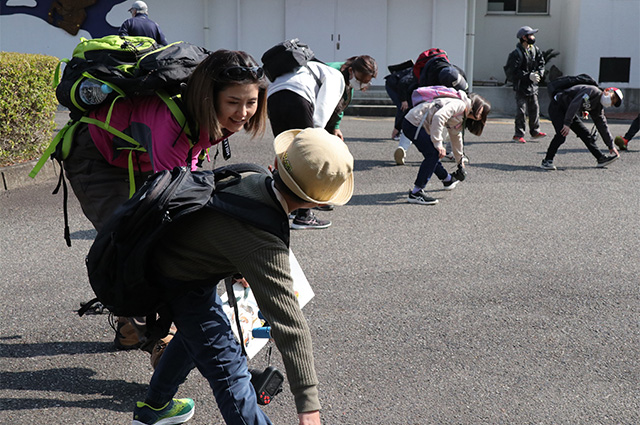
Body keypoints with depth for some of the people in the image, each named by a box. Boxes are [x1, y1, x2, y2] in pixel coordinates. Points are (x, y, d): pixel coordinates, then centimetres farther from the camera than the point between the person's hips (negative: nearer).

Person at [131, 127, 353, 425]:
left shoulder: (251, 178, -15)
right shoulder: (265, 246, -38)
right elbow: (289, 325, -36)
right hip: (182, 285, -9)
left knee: (197, 333, 30)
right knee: (229, 371, -5)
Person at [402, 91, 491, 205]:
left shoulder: (460, 118, 21)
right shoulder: (459, 104, -12)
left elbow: (456, 138, 37)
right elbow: (438, 116, -27)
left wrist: (460, 161, 47)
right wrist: (438, 144, -25)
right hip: (414, 122, -10)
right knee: (432, 154, -15)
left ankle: (448, 180, 44)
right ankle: (415, 193, -16)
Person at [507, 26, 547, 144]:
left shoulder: (535, 49, 7)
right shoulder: (516, 53, -14)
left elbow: (541, 63, 10)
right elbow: (515, 71, -19)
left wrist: (538, 74, -9)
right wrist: (529, 76, -24)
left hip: (533, 85, 6)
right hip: (521, 86, -6)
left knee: (535, 109, 11)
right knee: (521, 111, -5)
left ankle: (535, 131, 23)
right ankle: (518, 135, 2)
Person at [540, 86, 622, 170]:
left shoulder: (598, 107, 6)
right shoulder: (592, 91, -20)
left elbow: (602, 126, 13)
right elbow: (575, 104, -31)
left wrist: (611, 146, 13)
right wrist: (567, 123, -35)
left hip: (571, 113, 9)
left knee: (585, 134, 4)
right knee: (562, 134, -25)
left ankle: (601, 158, 12)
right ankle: (547, 161, -17)